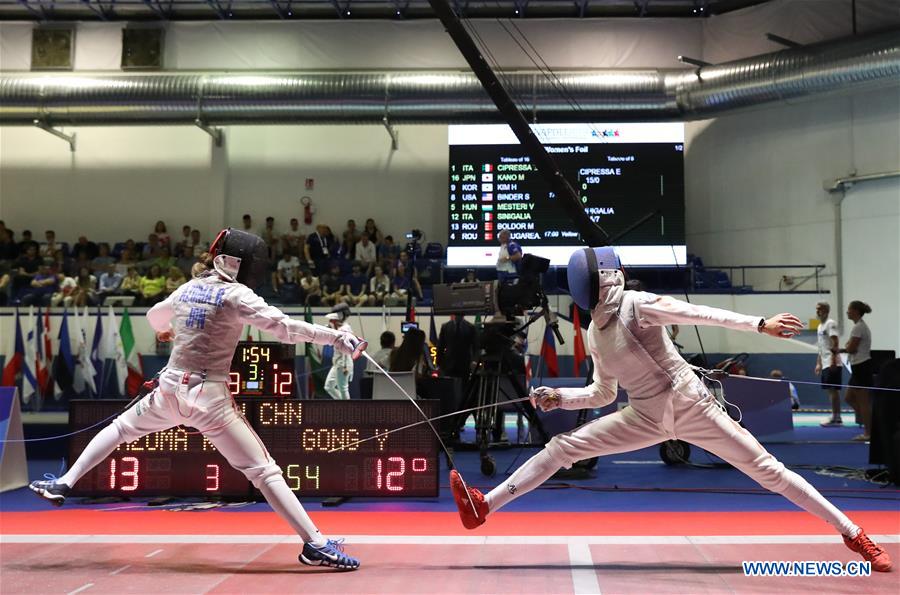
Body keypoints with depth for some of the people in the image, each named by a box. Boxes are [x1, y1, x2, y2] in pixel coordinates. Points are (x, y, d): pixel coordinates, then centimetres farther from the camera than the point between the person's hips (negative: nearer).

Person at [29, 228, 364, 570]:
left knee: (121, 428, 34)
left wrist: (165, 330, 55)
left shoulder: (188, 289, 11)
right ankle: (316, 544, -16)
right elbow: (284, 326, -23)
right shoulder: (237, 295, -9)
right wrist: (336, 338, -27)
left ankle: (63, 484, 33)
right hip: (209, 397, -5)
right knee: (264, 471, -7)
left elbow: (155, 316, 32)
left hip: (171, 390, 6)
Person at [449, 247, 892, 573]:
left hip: (692, 408, -6)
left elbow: (705, 315, -27)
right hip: (646, 419, 6)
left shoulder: (638, 305, -18)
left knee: (767, 470, -5)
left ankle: (854, 534, 9)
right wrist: (558, 397, 0)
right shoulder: (594, 334, 4)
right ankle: (485, 507, -3)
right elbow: (603, 394, 15)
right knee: (562, 447, -3)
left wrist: (760, 325, -38)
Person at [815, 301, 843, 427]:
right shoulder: (820, 326, 20)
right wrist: (818, 363, 23)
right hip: (825, 364, 9)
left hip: (832, 364, -9)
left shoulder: (830, 323, -8)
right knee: (830, 390, 9)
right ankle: (836, 418, 13)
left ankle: (836, 418, -8)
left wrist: (833, 360, -25)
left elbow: (835, 343, -17)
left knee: (833, 390, -9)